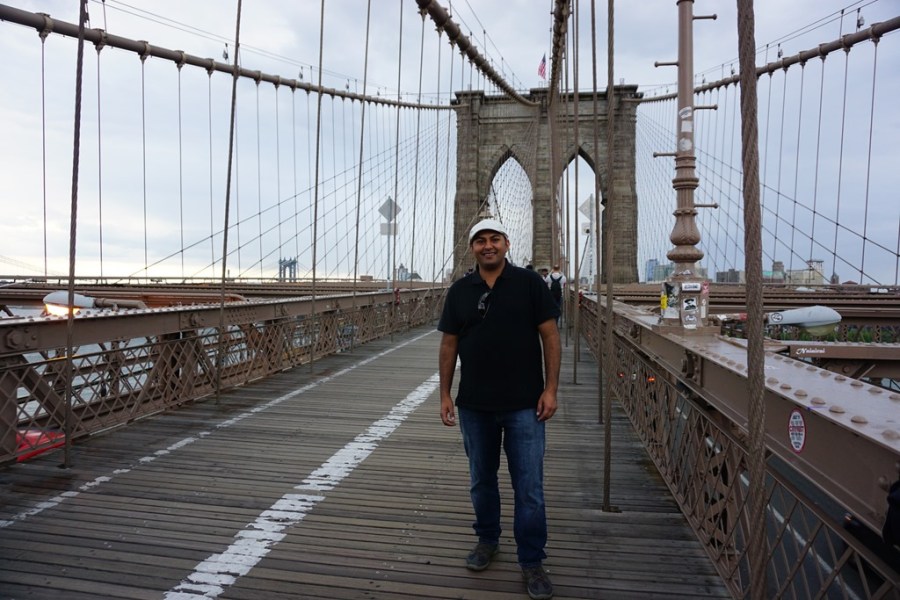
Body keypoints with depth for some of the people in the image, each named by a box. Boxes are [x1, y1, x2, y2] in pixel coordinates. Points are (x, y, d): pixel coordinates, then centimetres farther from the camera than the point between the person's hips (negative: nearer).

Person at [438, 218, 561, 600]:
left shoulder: (529, 283, -3)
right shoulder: (459, 291, 5)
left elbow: (549, 335, -3)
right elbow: (449, 344, 7)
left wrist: (550, 389, -9)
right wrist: (445, 394, 4)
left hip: (524, 404, -3)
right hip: (474, 406, 3)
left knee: (529, 487, 3)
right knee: (481, 479, 18)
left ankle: (531, 562, 18)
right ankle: (487, 540, 39)